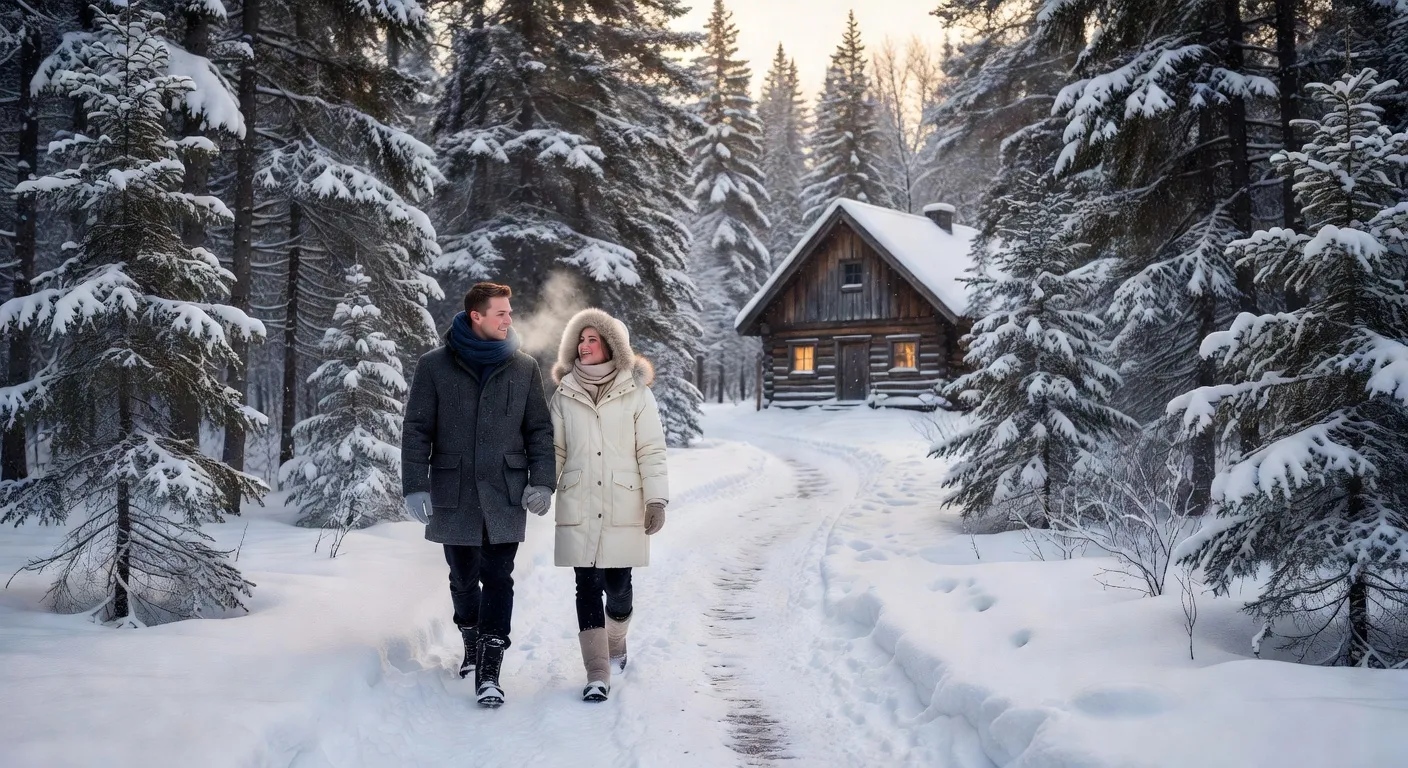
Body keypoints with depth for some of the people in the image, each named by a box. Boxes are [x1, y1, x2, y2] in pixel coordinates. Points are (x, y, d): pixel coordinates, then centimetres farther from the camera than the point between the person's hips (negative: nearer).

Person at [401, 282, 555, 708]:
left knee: (498, 577, -6)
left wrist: (541, 481, -2)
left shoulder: (524, 368, 6)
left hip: (505, 494, 0)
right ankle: (472, 642, 36)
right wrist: (415, 486, -5)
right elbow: (416, 430, 2)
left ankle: (488, 671, -4)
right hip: (454, 493, 0)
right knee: (463, 577, 12)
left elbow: (539, 430, 9)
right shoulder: (434, 366, 1)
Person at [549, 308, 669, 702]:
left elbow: (651, 451, -1)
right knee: (588, 587, -3)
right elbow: (554, 452, 11)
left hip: (624, 509, -1)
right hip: (578, 510, 1)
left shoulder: (636, 394, 0)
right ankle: (597, 676, 0)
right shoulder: (563, 397, 7)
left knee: (617, 586, 5)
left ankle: (616, 643, 36)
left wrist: (656, 499, -7)